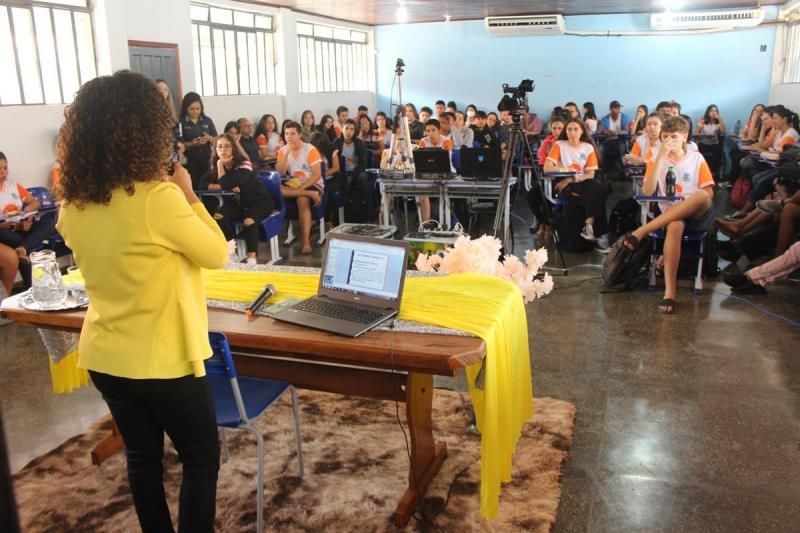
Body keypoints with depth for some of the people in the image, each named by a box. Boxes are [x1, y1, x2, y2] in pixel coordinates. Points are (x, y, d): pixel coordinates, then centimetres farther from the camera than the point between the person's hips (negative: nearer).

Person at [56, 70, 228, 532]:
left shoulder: (74, 203, -2)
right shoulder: (158, 197, -24)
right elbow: (217, 255, -12)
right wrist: (188, 196, -4)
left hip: (104, 356, 7)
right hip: (162, 359, -6)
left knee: (142, 456, 22)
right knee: (201, 459, 14)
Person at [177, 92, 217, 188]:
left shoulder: (207, 121, 7)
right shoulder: (181, 123, -2)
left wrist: (210, 139, -14)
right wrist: (192, 144, -23)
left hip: (207, 160, 2)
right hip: (190, 161, -2)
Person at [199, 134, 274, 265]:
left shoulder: (244, 165, -21)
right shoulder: (215, 165, -1)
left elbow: (224, 184, -30)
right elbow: (202, 184, -13)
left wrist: (221, 164, -22)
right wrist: (228, 187, -24)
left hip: (259, 201, -6)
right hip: (237, 202, 6)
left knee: (248, 221, -35)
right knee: (217, 216, -20)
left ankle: (252, 256, -22)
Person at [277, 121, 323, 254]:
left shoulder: (310, 150, -10)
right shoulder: (282, 150, 3)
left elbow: (317, 175, -15)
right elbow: (280, 173, -10)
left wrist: (301, 188, -24)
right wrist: (287, 153, -17)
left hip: (312, 184, -4)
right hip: (294, 184, 4)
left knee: (302, 200, -36)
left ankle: (306, 241, -34)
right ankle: (310, 194, -28)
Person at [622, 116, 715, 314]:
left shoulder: (697, 159, 10)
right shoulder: (656, 160, 10)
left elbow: (709, 194, 5)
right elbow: (647, 192, -7)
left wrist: (690, 202, -15)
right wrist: (660, 157, -10)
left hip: (698, 216, 1)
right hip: (669, 215, 0)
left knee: (702, 196, -35)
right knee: (674, 226, -38)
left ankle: (641, 231, -36)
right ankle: (669, 292, -44)